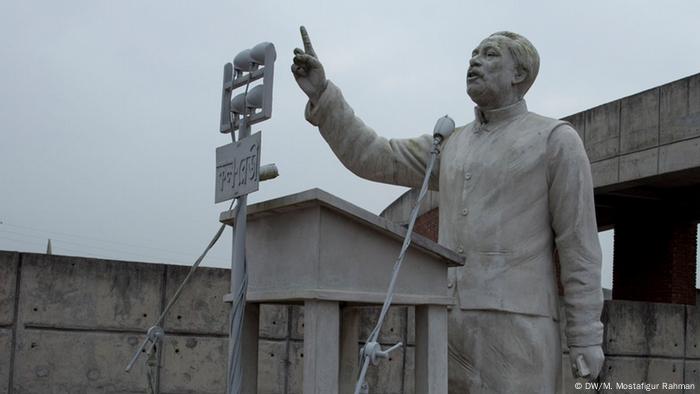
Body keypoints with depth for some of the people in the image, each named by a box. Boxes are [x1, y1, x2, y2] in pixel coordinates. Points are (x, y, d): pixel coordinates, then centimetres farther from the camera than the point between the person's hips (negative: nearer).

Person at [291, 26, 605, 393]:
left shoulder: (557, 140, 1)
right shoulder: (453, 146, 20)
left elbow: (579, 242, -3)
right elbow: (372, 159, 13)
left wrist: (587, 337, -8)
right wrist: (321, 92, 2)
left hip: (519, 321, -6)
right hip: (456, 322, 6)